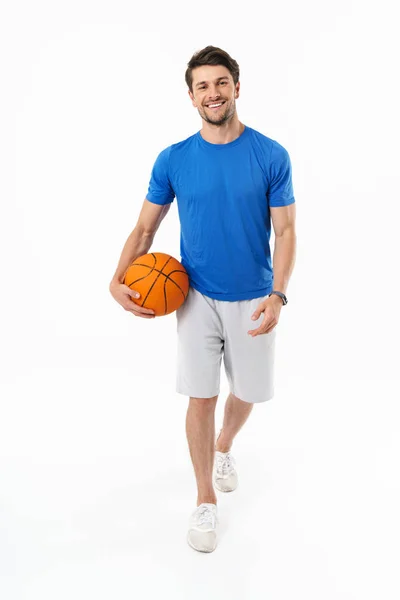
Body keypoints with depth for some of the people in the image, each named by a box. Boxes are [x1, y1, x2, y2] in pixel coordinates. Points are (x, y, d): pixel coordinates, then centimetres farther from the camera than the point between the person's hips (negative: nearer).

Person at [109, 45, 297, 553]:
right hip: (197, 297, 0)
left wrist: (277, 294, -19)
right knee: (201, 397, 3)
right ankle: (206, 501, 22)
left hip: (253, 298, 1)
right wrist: (118, 281, -14)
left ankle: (223, 449, 47)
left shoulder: (270, 155, -7)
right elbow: (145, 229, 1)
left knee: (248, 393, 13)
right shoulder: (173, 160, -4)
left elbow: (285, 231, -6)